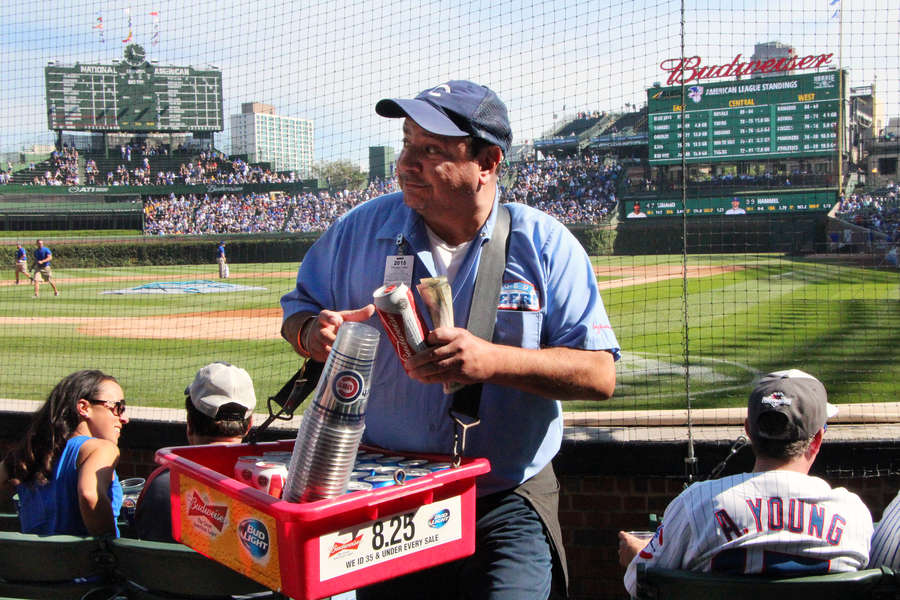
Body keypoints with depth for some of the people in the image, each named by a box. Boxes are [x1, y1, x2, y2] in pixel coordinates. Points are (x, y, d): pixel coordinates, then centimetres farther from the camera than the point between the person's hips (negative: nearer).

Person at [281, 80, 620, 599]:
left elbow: (600, 375, -11)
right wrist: (312, 333, -14)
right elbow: (299, 308, 11)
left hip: (508, 509, -2)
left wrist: (491, 360, -27)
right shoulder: (361, 229, 0)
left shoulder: (545, 245, -6)